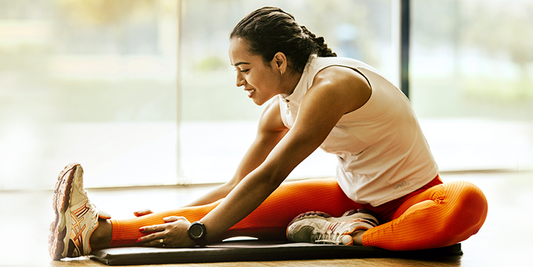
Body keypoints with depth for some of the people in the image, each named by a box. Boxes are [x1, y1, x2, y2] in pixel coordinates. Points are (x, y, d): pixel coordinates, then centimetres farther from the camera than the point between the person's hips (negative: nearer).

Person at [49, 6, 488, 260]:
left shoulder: (331, 85, -25)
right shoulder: (280, 111, 2)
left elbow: (268, 177, -28)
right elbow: (236, 186, 12)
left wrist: (199, 232, -28)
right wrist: (178, 216, 2)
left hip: (411, 198, -6)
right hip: (353, 196, 6)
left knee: (468, 203, -42)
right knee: (250, 210, -16)